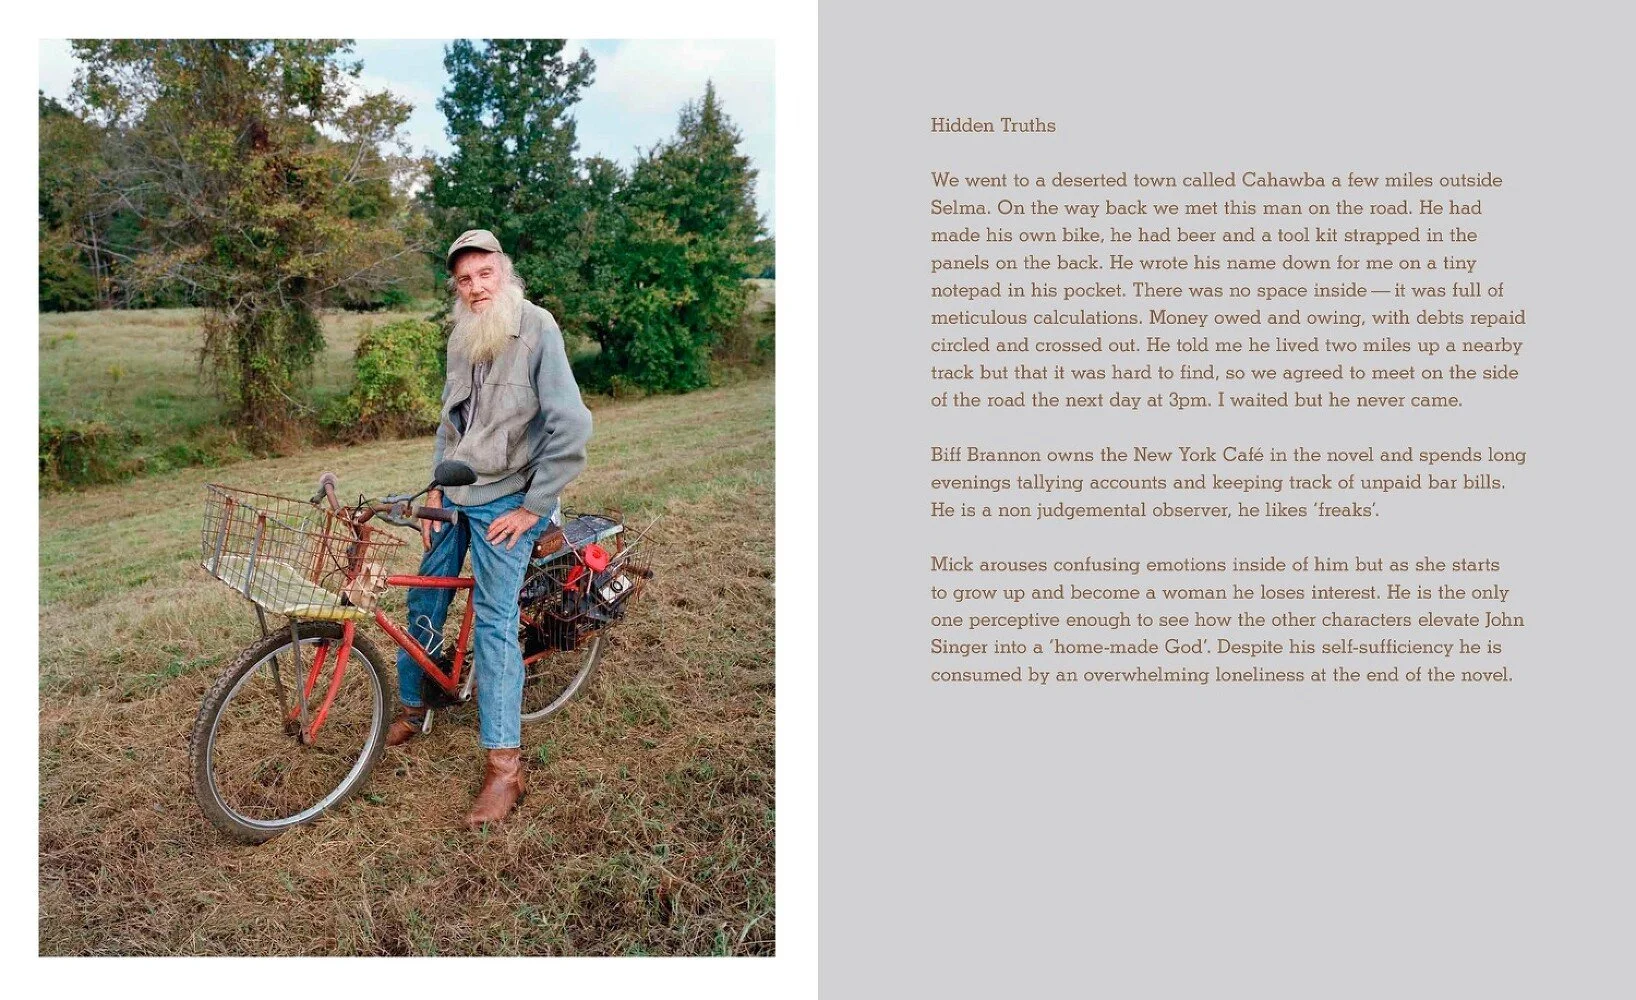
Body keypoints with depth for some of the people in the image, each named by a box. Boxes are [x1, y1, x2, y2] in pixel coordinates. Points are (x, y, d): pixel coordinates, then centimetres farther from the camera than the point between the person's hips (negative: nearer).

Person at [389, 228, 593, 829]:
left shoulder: (537, 330, -15)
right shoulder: (462, 339, 7)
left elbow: (571, 427, -19)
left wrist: (532, 509, -17)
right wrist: (435, 488, 7)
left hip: (504, 500, -7)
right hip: (454, 494, 7)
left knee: (493, 621, -10)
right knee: (424, 603, 14)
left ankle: (505, 767, -3)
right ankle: (411, 708, 37)